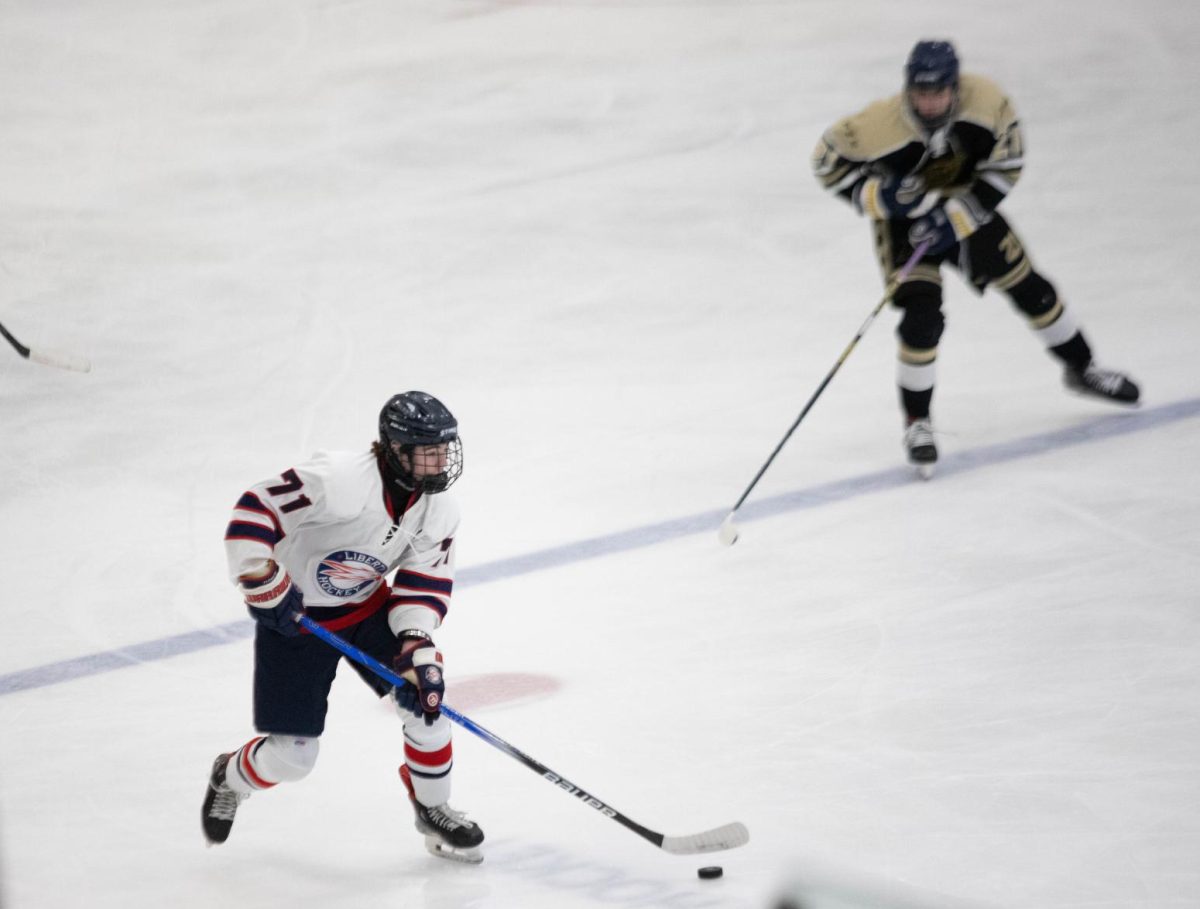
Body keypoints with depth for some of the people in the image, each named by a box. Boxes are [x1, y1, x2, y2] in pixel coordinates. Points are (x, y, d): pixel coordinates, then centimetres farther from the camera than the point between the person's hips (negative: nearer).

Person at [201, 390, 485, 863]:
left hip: (368, 608, 6)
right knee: (291, 756, -3)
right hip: (293, 615, -6)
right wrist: (264, 585, -33)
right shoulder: (340, 480, -33)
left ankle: (433, 809, 14)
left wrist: (417, 647, -21)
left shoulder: (438, 511, -11)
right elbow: (254, 511, -33)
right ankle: (231, 777, 32)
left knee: (426, 695, -10)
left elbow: (424, 584, -7)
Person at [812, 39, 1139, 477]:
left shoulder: (987, 101, -26)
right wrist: (879, 194, -30)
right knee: (923, 315, -17)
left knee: (1027, 286, 10)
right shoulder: (882, 123, -32)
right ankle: (916, 422, 0)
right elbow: (827, 159, -19)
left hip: (966, 207, 3)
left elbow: (1005, 166, -16)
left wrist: (955, 218, -24)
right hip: (906, 219, -3)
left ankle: (1081, 368, 33)